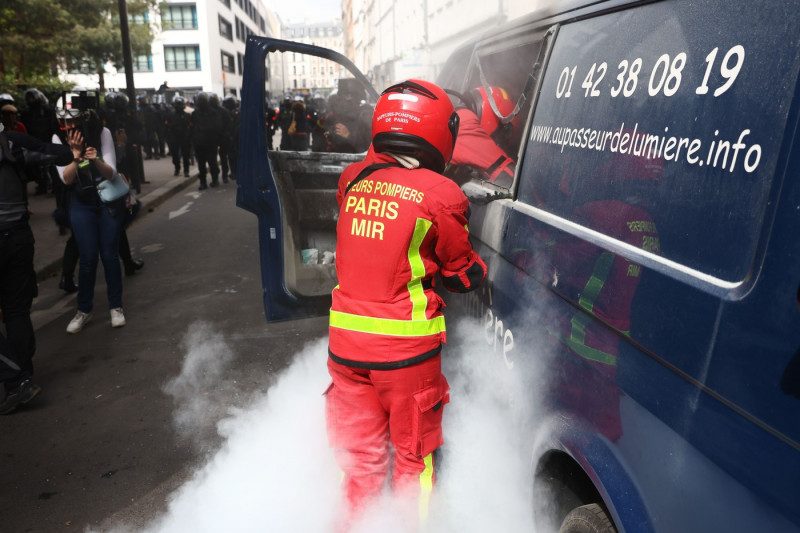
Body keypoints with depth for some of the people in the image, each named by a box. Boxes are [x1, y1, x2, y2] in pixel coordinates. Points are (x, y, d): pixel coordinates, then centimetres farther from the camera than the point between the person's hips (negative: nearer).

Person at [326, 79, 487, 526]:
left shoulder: (353, 179, 1)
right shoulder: (440, 195, -13)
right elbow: (462, 276, -1)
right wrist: (482, 269, 20)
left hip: (346, 340, 5)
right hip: (405, 346, -4)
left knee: (359, 456, 21)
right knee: (414, 455, 18)